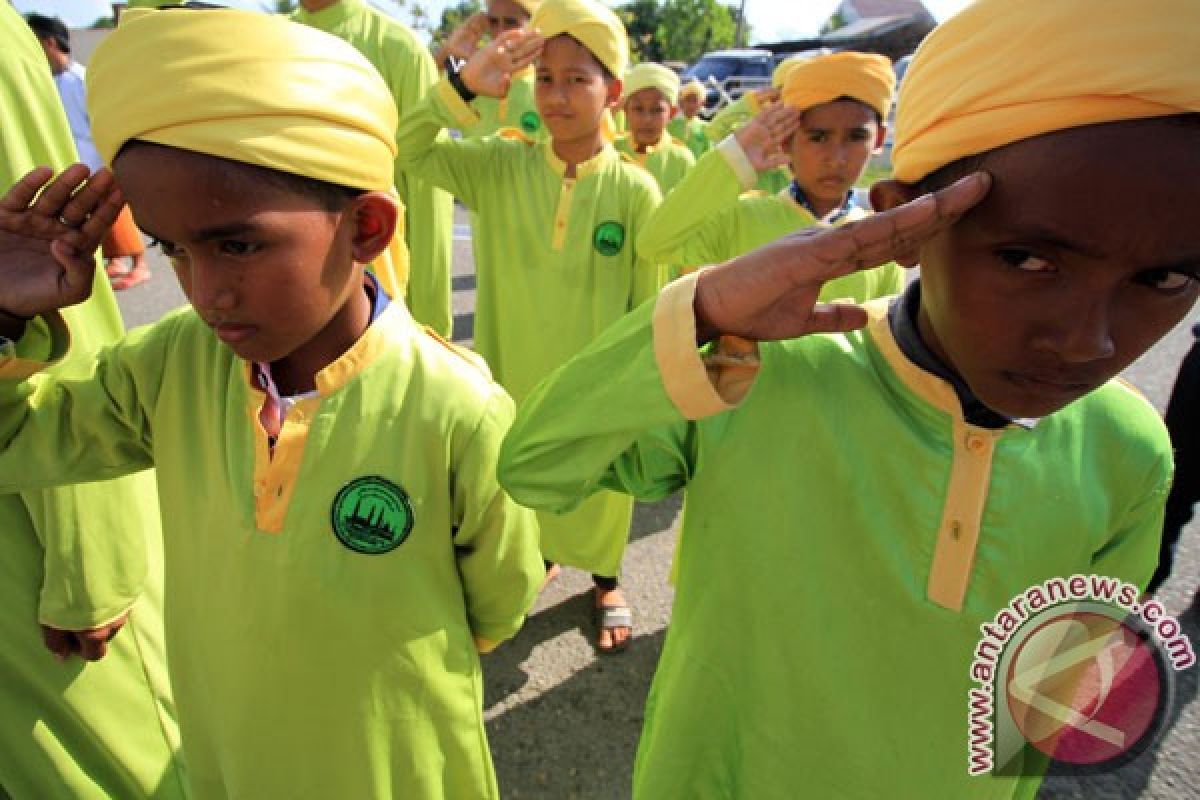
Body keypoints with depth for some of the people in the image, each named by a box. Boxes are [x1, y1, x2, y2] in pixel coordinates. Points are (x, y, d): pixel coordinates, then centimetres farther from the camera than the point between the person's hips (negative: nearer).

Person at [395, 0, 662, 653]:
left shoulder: (635, 190, -12)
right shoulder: (500, 166, -5)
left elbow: (649, 305, -7)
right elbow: (409, 149, -7)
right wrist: (465, 85, -21)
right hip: (515, 378, 2)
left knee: (598, 495, 17)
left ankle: (605, 581, 46)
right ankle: (541, 560, 52)